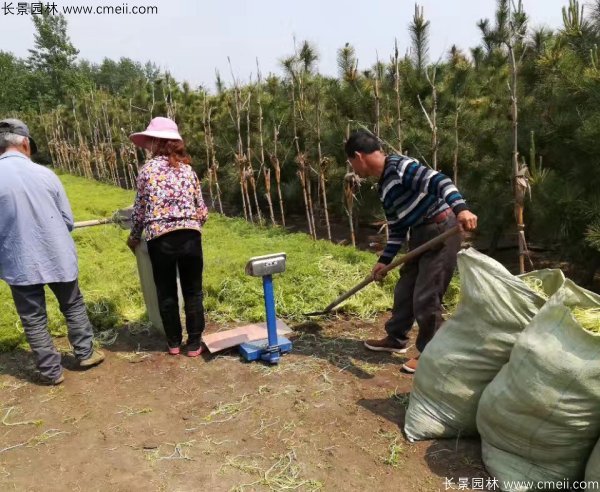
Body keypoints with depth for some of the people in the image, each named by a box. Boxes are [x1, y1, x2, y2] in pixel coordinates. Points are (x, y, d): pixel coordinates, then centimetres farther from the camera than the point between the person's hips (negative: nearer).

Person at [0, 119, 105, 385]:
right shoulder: (45, 174, -6)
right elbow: (68, 220, 0)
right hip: (58, 257, 1)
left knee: (33, 319, 12)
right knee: (73, 306, 20)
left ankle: (51, 371, 21)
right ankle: (85, 354, 31)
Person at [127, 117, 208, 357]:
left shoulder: (147, 169, 1)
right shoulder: (188, 169, 8)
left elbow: (140, 209, 4)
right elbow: (202, 210, 8)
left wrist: (134, 237, 19)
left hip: (160, 238, -1)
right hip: (190, 236, 2)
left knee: (166, 293, 14)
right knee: (192, 292, 11)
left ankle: (174, 343, 25)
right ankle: (194, 343, 18)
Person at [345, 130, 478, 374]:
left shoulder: (399, 166, -16)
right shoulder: (384, 186, 13)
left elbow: (438, 180, -30)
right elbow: (397, 227, 18)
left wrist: (460, 209, -45)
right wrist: (384, 260, 17)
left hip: (441, 232, -10)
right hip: (421, 236, 10)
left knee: (426, 297, -4)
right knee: (404, 289, 17)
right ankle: (396, 338, 35)